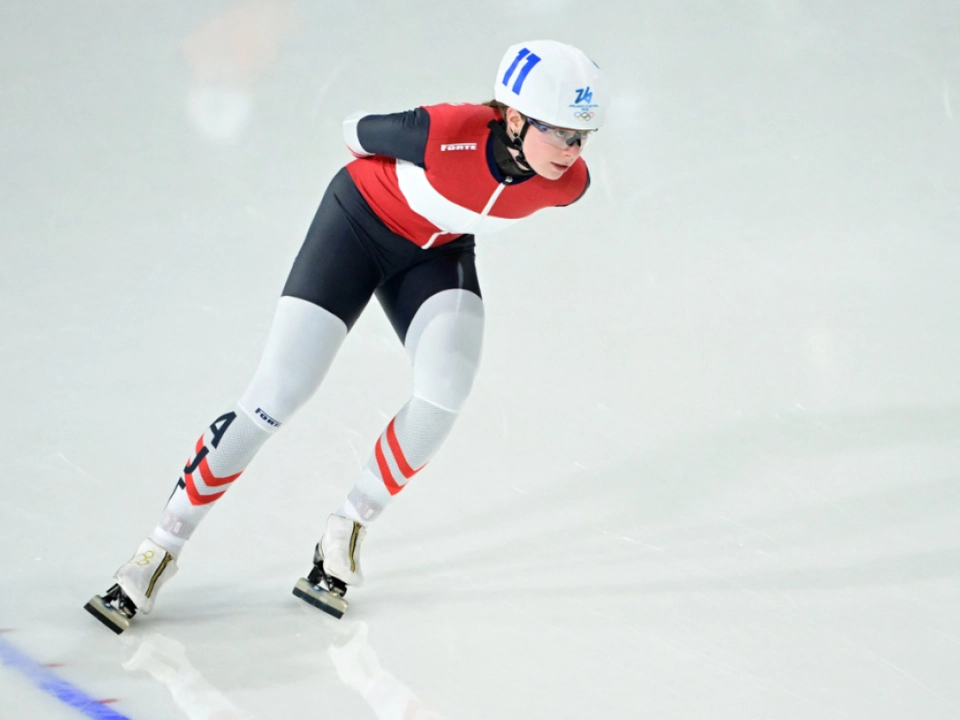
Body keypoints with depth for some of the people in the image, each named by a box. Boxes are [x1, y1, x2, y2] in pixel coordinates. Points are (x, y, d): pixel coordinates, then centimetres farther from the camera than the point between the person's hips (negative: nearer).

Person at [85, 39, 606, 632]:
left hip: (438, 251, 4)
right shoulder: (446, 135, -37)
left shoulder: (568, 182, -24)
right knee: (279, 394, -9)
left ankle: (349, 530, 0)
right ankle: (163, 549, 4)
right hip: (360, 223, -4)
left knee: (446, 389, -22)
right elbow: (357, 130, -15)